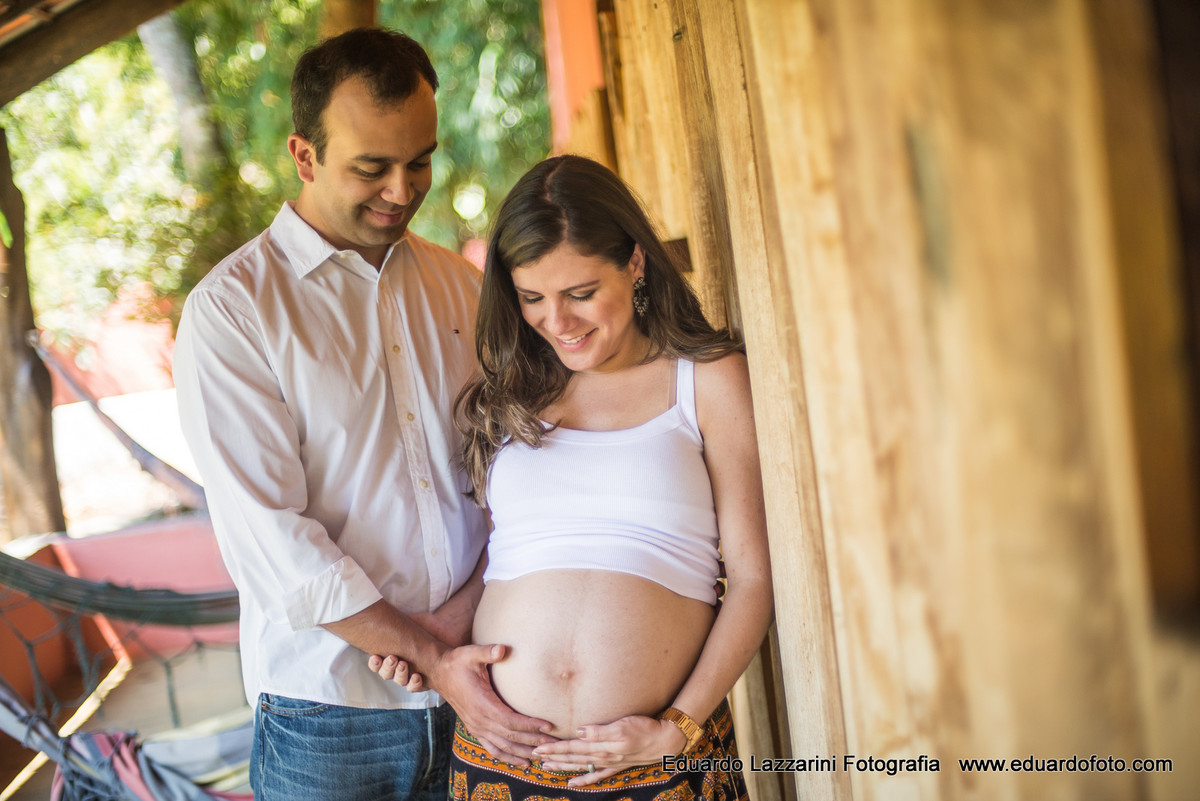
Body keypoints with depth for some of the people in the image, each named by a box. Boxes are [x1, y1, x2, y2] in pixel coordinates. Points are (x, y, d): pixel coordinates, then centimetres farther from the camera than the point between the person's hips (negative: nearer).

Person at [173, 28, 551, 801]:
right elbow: (269, 541, -13)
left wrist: (466, 610, -12)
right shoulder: (229, 310, -7)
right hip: (329, 716, -3)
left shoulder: (459, 286, 7)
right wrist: (432, 659, -15)